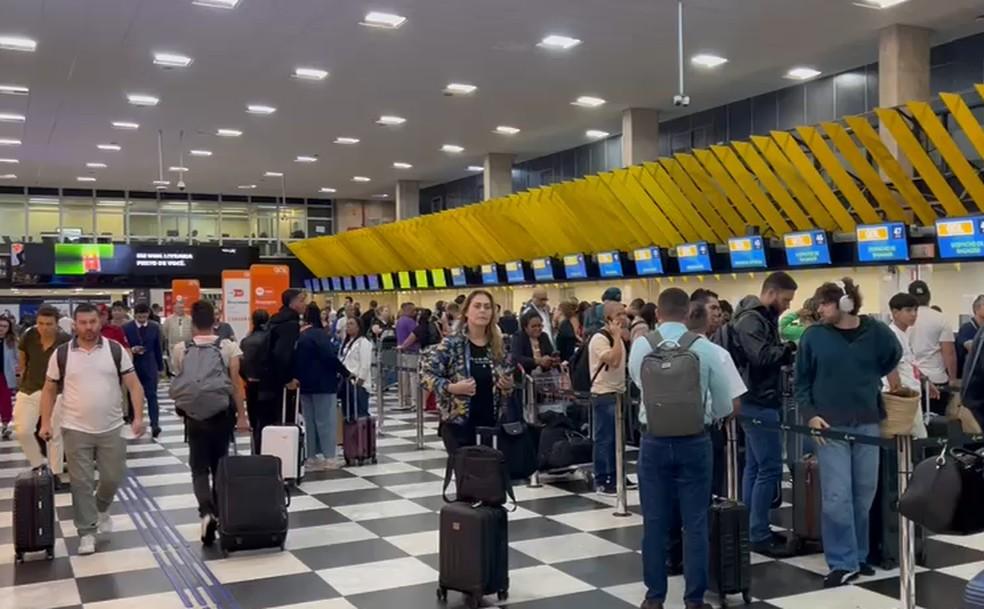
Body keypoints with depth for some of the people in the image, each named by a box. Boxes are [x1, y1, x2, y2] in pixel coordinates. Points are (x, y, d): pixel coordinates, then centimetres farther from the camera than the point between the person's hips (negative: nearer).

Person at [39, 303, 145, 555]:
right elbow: (49, 390, 6)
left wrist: (138, 417, -13)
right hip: (76, 431, 0)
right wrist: (46, 423, -3)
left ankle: (101, 508, 38)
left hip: (111, 429, 1)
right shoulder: (62, 353, -1)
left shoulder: (116, 350, -2)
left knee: (113, 478, 8)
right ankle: (86, 532, 13)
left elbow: (134, 385, -2)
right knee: (81, 483, 3)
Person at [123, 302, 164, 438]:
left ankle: (155, 425, -14)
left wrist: (160, 367, 9)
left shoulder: (154, 327, 3)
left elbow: (158, 348, 8)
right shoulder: (126, 328, -3)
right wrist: (131, 350, -22)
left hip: (150, 366, 0)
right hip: (132, 366, 0)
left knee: (151, 395, -7)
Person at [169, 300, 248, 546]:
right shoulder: (229, 346, -7)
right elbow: (236, 383, -12)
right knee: (219, 465, 16)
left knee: (199, 468, 3)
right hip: (222, 413, 0)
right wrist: (241, 415, -10)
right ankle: (218, 512, 25)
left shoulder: (180, 349, -3)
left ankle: (207, 512, -19)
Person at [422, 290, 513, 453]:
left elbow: (506, 384, 17)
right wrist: (451, 387, -22)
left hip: (490, 424, 5)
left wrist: (507, 386, -5)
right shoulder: (451, 344, -9)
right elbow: (425, 374, -10)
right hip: (458, 425, -5)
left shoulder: (498, 346, 6)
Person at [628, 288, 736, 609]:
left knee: (654, 522, 9)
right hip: (694, 442, -1)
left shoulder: (640, 345, -4)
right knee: (695, 522, 7)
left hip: (654, 441, 1)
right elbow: (725, 406, 0)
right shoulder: (704, 347, -8)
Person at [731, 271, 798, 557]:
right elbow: (761, 356, -27)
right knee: (769, 468, -8)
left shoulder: (763, 318, 17)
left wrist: (788, 351, 2)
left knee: (755, 466, 13)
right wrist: (792, 347, -16)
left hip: (762, 402, 11)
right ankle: (759, 535, -3)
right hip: (758, 403, -11)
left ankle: (753, 529, 19)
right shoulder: (750, 319, -15)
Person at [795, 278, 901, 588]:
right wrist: (810, 414, -8)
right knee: (837, 497, -6)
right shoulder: (813, 335, -4)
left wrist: (868, 380, 13)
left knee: (864, 493, 10)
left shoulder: (875, 331, -1)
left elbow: (893, 357, 20)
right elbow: (802, 381, 2)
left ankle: (858, 556, 26)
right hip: (829, 426, -2)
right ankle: (843, 562, 3)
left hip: (867, 423, 2)